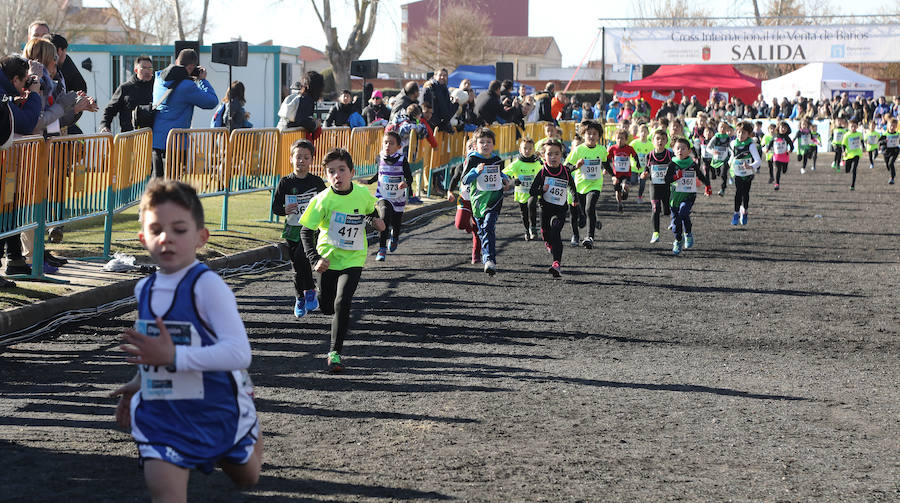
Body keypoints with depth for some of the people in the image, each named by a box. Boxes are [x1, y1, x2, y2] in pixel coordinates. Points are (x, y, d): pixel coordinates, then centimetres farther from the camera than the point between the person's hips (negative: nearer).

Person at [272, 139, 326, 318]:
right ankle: (300, 298, 25)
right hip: (292, 230, 2)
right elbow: (275, 207, 1)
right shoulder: (285, 183, 0)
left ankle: (310, 291, -6)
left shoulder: (317, 182, 1)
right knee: (297, 266, 6)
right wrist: (285, 210, -19)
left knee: (301, 256, -24)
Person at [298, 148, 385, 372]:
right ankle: (342, 320, 49)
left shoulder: (363, 194, -5)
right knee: (326, 307, 11)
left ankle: (335, 352, -10)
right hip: (328, 259, 1)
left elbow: (371, 209, 20)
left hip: (353, 259, -1)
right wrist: (315, 259, -22)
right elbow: (306, 231, -11)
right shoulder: (323, 199, -14)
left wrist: (376, 220, -1)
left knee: (342, 303, -18)